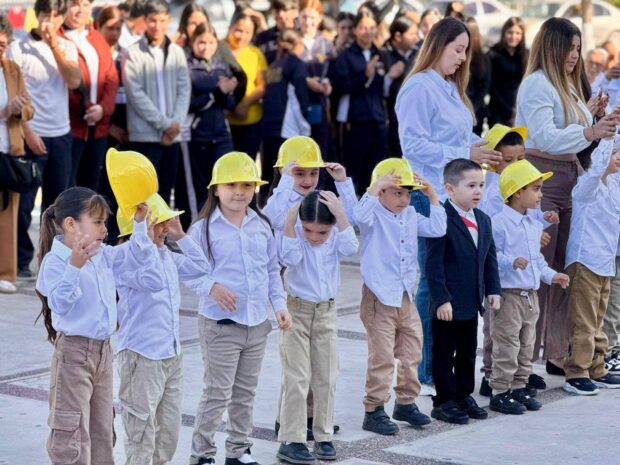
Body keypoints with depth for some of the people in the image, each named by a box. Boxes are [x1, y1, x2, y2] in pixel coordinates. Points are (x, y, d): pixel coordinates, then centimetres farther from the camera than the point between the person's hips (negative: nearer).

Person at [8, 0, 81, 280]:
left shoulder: (66, 48, 9)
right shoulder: (18, 48, -5)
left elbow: (74, 81, -7)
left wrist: (54, 46, -12)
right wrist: (27, 133, -13)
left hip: (61, 134, 4)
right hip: (31, 135, -4)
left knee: (56, 201, 9)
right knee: (24, 202, -3)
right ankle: (21, 262, 3)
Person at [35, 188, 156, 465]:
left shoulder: (103, 255, 6)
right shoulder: (55, 261, -17)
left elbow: (137, 256, 14)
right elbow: (60, 304, -25)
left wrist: (139, 224, 1)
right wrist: (74, 266, -36)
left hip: (103, 349, 8)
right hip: (74, 351, -8)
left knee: (102, 429, 15)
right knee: (71, 432, -5)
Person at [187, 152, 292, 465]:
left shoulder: (262, 227, 8)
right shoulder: (204, 228, -8)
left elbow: (273, 270, 14)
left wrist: (279, 303, 4)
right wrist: (212, 286, -28)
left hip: (257, 323, 5)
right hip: (220, 324, -5)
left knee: (245, 393, 15)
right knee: (217, 393, -3)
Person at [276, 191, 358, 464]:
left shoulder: (336, 238, -5)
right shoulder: (294, 234, -12)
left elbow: (350, 248, -23)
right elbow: (290, 258, -27)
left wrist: (340, 214, -30)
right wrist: (290, 223, -35)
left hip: (326, 312, 4)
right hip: (297, 310, -3)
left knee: (326, 378, 8)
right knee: (297, 378, -5)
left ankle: (323, 437, 19)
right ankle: (290, 440, -1)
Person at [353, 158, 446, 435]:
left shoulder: (410, 216, 10)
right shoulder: (375, 215, -10)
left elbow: (437, 228, 6)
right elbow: (360, 216, -32)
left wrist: (432, 195, 4)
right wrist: (376, 187, -32)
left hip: (406, 296, 7)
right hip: (379, 298, -7)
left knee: (411, 354, 14)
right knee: (382, 358, -4)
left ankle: (406, 403, 29)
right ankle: (374, 410, 3)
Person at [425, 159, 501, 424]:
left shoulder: (483, 221, 10)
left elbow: (490, 258, 16)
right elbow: (433, 264, -18)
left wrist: (493, 290, 7)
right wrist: (441, 299, -21)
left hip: (471, 303, 8)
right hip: (447, 306, -8)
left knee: (468, 352, 17)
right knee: (444, 354, 2)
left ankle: (464, 395, 29)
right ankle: (444, 402, 10)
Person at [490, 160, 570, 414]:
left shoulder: (534, 226, 13)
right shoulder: (499, 223, -15)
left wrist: (551, 275, 13)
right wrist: (511, 262, -32)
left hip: (530, 295, 9)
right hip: (508, 295, -9)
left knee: (526, 346, 14)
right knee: (507, 347, -5)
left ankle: (519, 388, 24)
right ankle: (499, 393, 3)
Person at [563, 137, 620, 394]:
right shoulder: (587, 185, -14)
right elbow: (597, 166, -35)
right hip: (585, 261, -9)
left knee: (596, 322, 15)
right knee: (583, 323, -7)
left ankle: (596, 371, 22)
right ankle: (576, 374, -4)